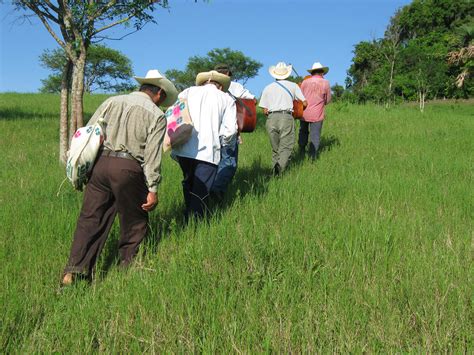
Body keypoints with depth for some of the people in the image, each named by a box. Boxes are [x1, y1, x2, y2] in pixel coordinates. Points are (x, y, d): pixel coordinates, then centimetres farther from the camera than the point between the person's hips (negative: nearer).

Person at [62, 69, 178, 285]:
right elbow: (152, 155, -6)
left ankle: (75, 271, 7)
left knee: (90, 219, 9)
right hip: (128, 169, -4)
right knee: (134, 223, 13)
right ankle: (129, 268, 23)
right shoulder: (157, 115, 2)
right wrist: (152, 189, -4)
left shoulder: (112, 101, 14)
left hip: (100, 162, 4)